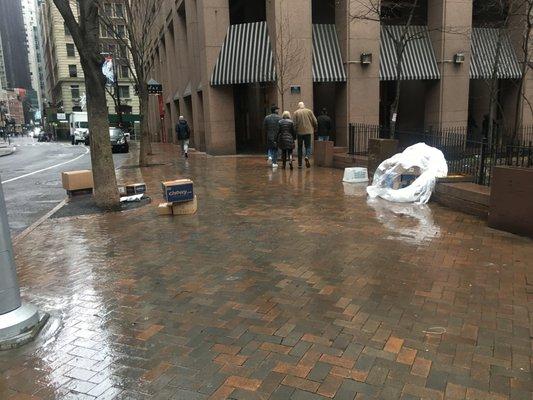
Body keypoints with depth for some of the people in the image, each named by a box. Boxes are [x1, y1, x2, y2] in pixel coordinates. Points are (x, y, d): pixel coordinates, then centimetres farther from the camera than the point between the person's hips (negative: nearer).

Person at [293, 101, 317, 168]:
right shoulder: (309, 111, 4)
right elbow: (315, 121, 3)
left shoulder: (296, 113, -1)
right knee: (308, 146, 8)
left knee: (300, 148, 9)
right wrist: (315, 128, 18)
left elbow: (294, 124, -6)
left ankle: (300, 164, 11)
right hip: (308, 132, 0)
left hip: (299, 132, 0)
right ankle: (307, 156, -23)